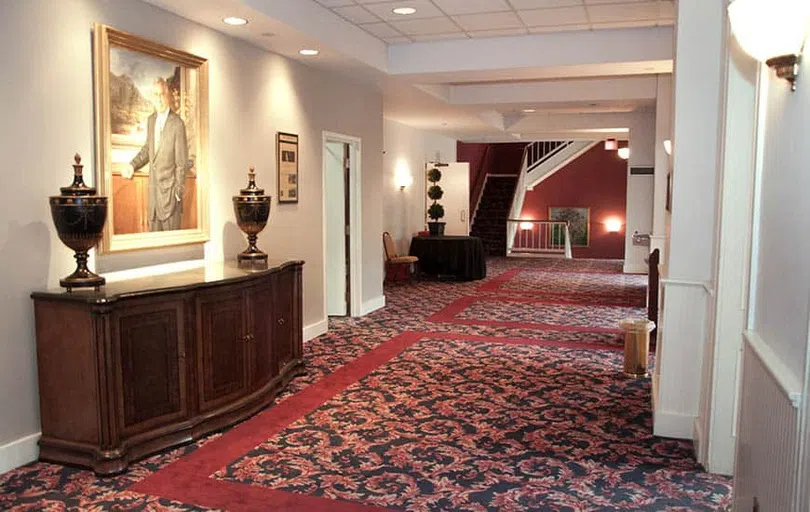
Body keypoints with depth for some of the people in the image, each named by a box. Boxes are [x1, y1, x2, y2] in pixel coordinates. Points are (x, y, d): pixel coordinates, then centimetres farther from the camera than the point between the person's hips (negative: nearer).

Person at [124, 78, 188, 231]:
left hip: (170, 189, -6)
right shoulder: (151, 120, 8)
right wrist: (132, 166, 6)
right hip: (153, 187, 7)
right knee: (153, 232, 11)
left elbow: (181, 162, -11)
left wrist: (178, 193, -10)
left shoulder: (177, 124, -13)